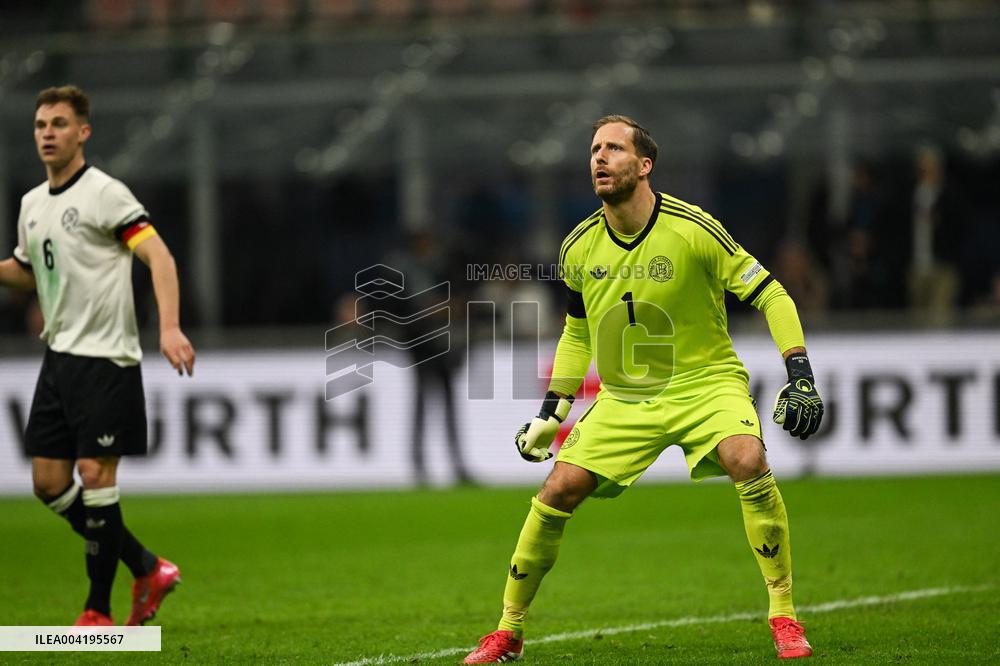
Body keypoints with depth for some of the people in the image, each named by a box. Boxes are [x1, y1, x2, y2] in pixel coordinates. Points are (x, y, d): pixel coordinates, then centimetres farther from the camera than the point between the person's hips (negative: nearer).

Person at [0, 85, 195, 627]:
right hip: (58, 355, 8)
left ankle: (99, 611, 0)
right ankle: (147, 569, 18)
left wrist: (169, 327, -31)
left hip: (105, 358, -8)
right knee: (48, 482, 4)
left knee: (95, 475, -9)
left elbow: (159, 257, -18)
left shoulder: (104, 193, -10)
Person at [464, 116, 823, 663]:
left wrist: (800, 375, -18)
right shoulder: (579, 249, -1)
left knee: (748, 460, -31)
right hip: (625, 397, 4)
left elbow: (770, 295, -9)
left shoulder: (693, 230, -15)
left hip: (706, 382, -4)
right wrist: (551, 412, 12)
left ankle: (784, 616, -19)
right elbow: (577, 332, 17)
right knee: (558, 490, -10)